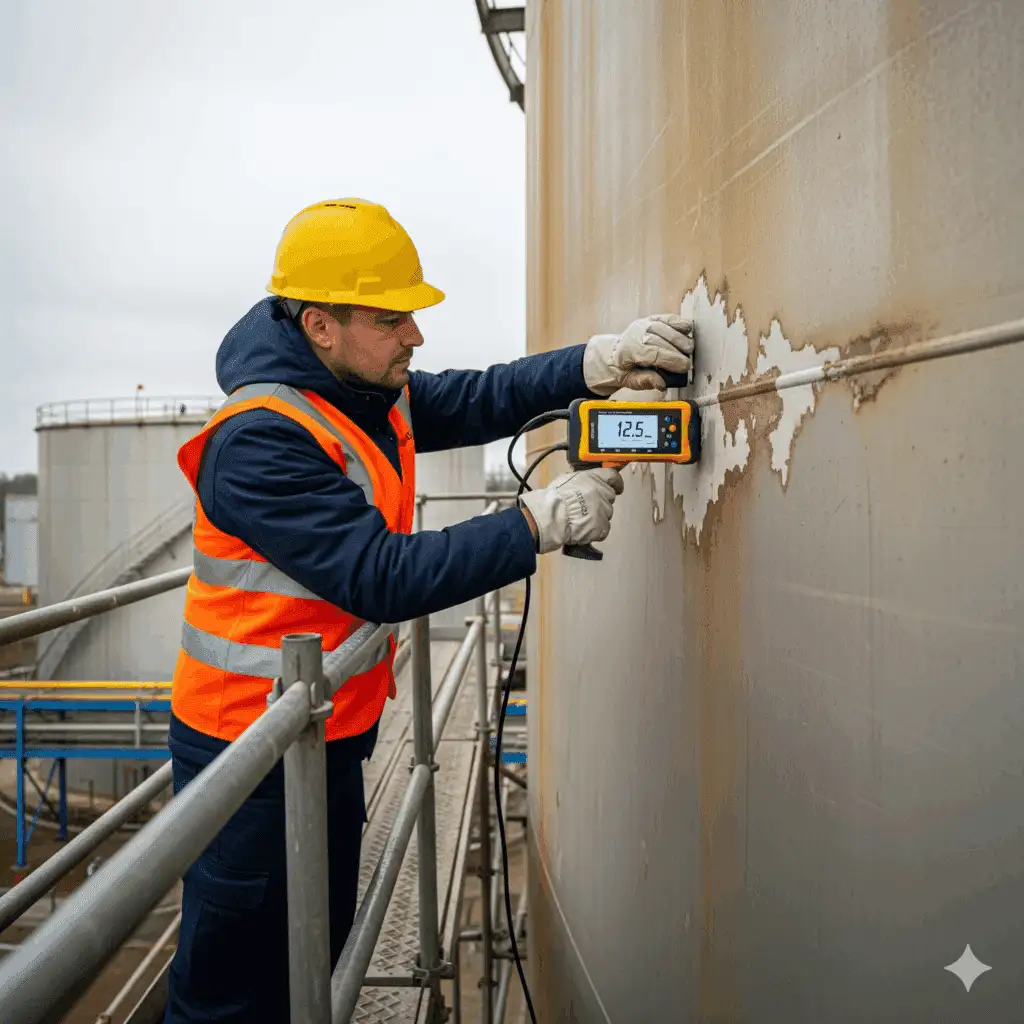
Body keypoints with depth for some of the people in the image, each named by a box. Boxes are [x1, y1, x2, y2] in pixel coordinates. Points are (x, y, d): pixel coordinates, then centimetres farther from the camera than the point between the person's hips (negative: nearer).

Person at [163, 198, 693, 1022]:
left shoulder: (370, 393, 3)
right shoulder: (259, 442, -25)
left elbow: (478, 401, 5)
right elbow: (382, 579, -29)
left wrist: (599, 363, -11)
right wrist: (541, 523, -26)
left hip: (331, 737, 9)